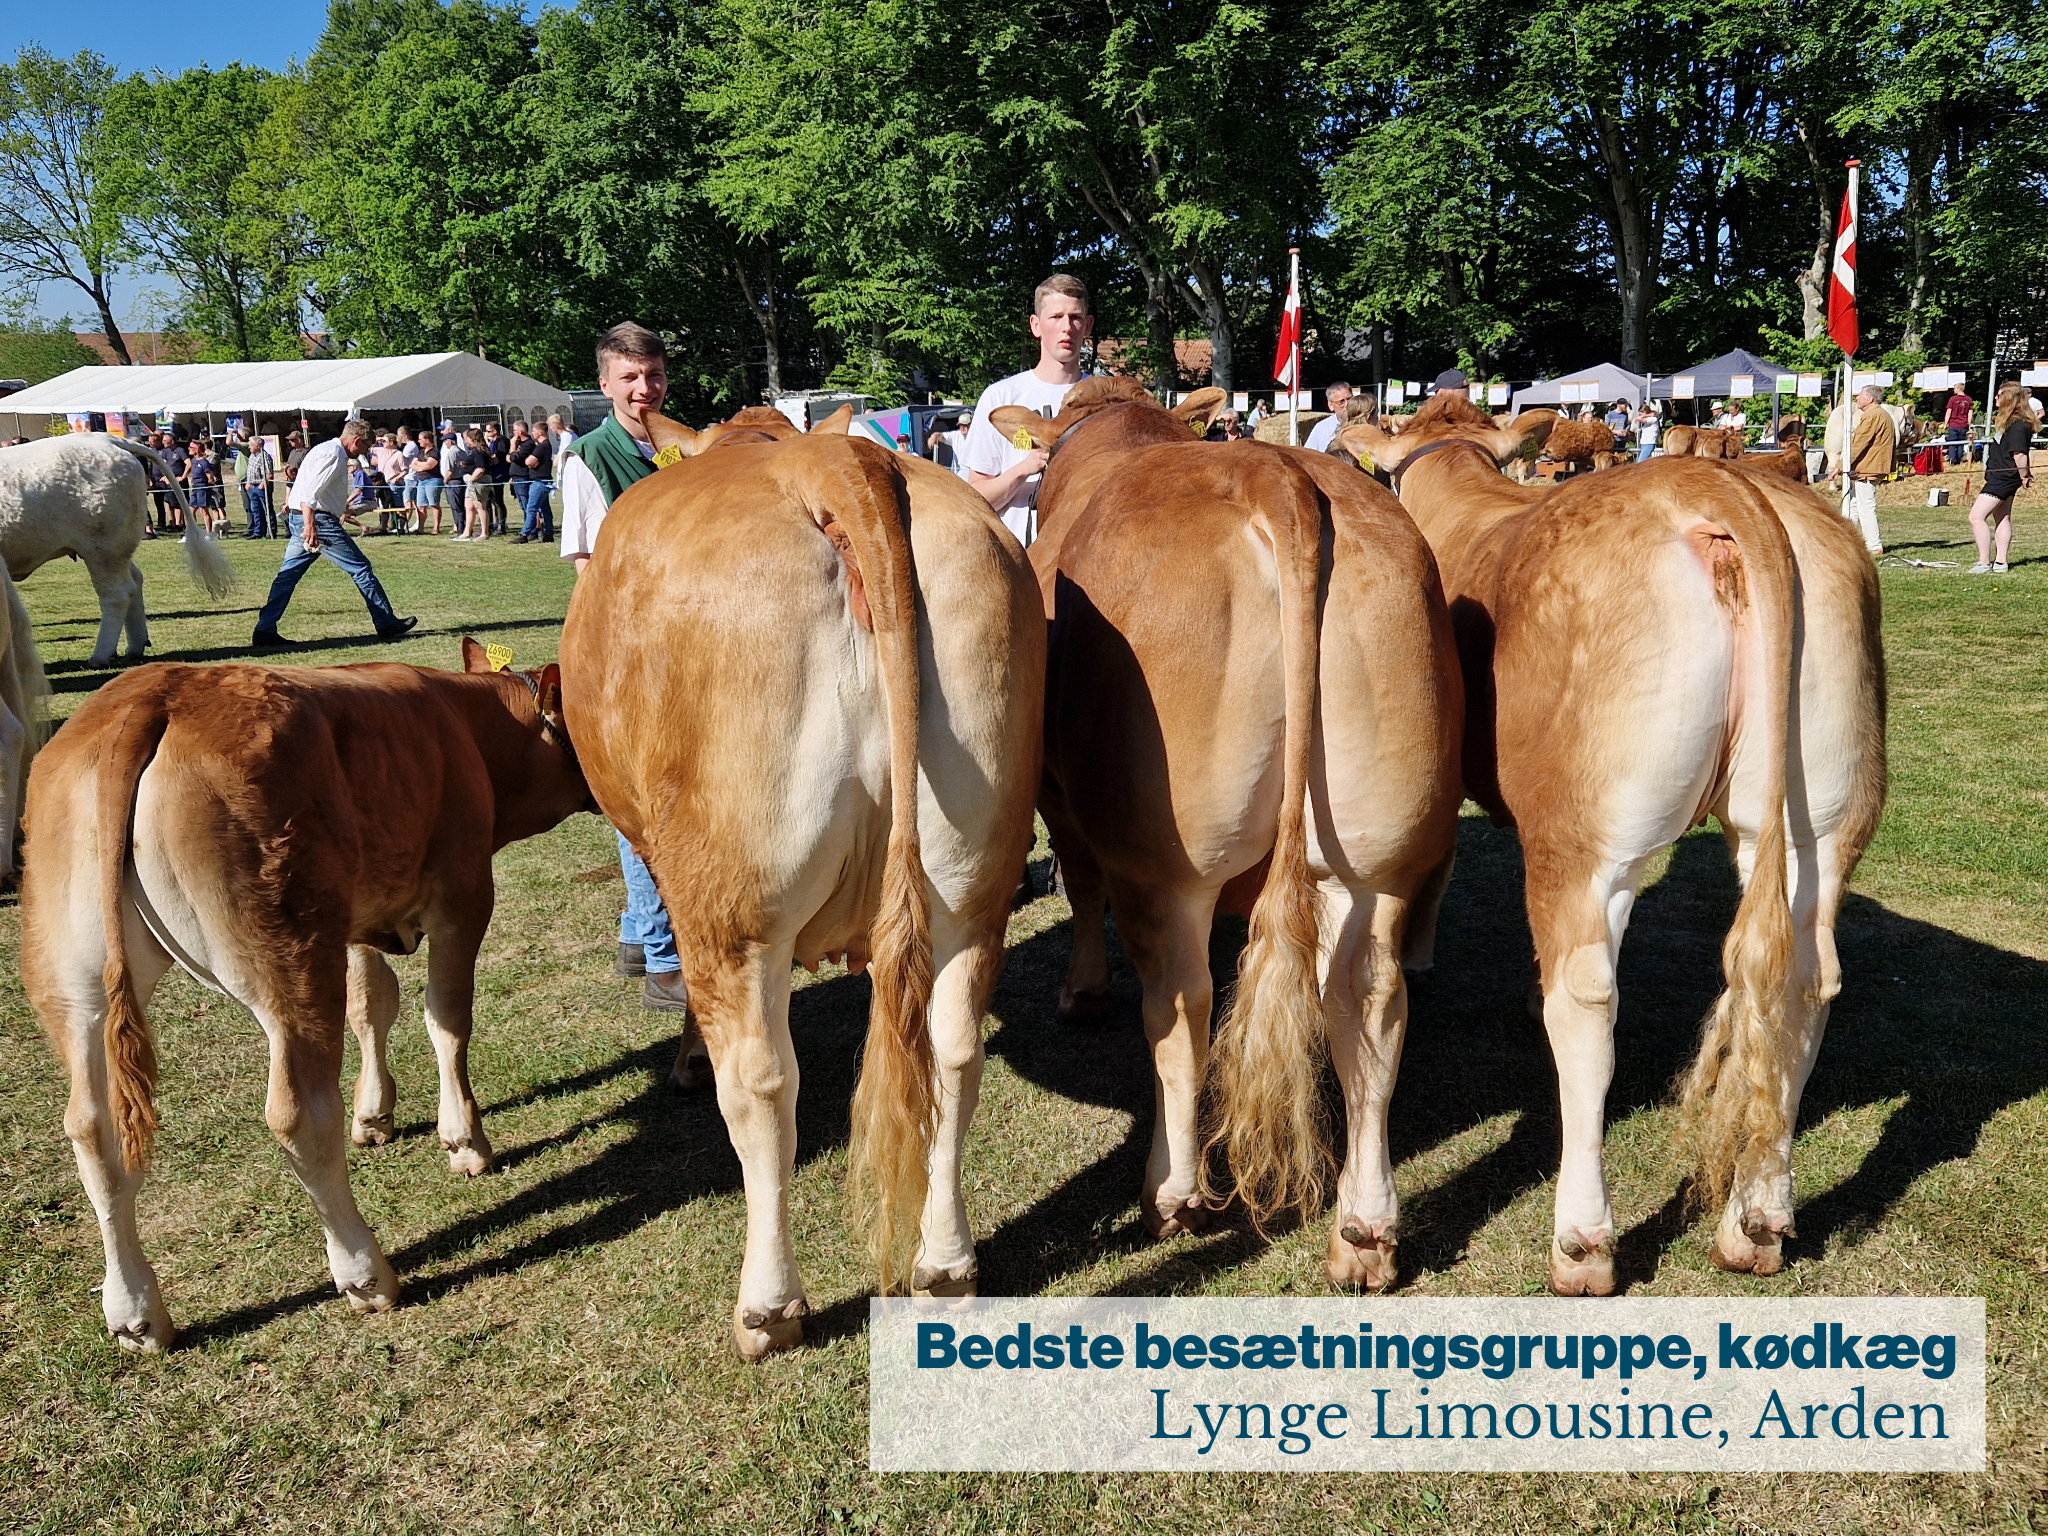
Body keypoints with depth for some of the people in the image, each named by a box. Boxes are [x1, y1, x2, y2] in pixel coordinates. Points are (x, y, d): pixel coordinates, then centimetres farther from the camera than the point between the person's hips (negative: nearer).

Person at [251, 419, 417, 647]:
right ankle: (387, 624, 2)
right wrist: (309, 526, -29)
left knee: (288, 574, 7)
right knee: (360, 568, -3)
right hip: (317, 519, -11)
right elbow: (309, 493, -23)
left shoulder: (329, 450, 19)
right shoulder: (333, 454, -13)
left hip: (298, 518, 11)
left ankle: (264, 630, 5)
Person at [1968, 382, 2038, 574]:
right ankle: (2000, 563, 21)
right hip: (2002, 477, 12)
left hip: (2003, 477, -12)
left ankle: (1984, 563, -13)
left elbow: (2019, 454, -24)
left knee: (1976, 517, -14)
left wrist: (2024, 476, -11)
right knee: (2002, 518, 14)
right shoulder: (2008, 420, 11)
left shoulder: (2017, 425, -21)